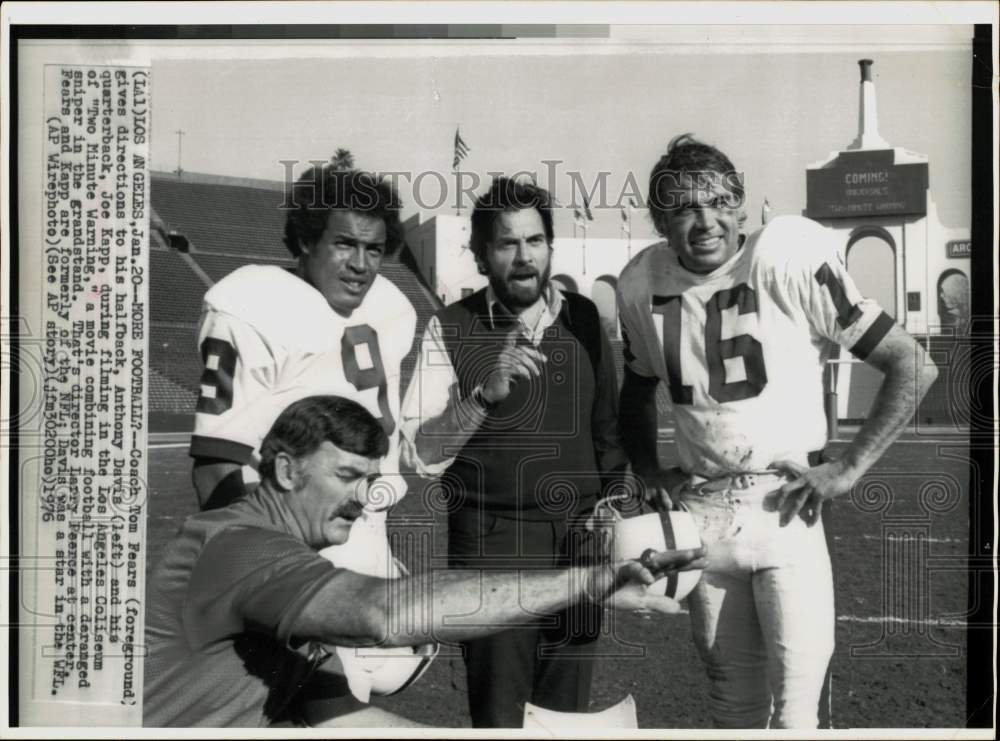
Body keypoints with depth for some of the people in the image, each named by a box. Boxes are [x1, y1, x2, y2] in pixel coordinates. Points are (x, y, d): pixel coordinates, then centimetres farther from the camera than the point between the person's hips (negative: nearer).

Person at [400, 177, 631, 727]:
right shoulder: (452, 328, -5)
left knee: (568, 703, 12)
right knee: (499, 710, 3)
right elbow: (420, 453, -11)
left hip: (578, 536, 3)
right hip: (492, 539, -3)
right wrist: (485, 393, -23)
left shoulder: (584, 318, 5)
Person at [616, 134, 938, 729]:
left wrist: (847, 470, -12)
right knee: (733, 694, 15)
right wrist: (649, 473, 9)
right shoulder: (641, 284, 1)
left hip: (786, 508, -4)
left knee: (795, 702, -3)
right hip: (700, 515, 4)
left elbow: (914, 367, -10)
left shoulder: (791, 261, -13)